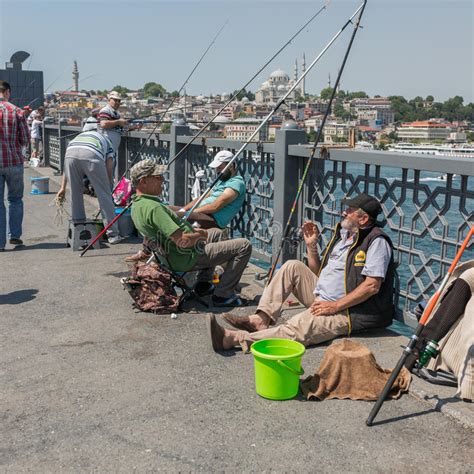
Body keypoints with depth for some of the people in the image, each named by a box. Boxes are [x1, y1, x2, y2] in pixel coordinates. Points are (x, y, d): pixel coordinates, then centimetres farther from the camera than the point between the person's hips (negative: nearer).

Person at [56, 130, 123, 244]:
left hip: (70, 154, 3)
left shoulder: (79, 137, 43)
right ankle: (113, 234, 11)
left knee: (75, 192, 21)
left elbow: (68, 166, 35)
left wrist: (63, 187, 37)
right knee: (104, 195, 7)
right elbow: (109, 171, 27)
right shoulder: (107, 143, 35)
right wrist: (108, 189, 37)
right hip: (92, 155, -3)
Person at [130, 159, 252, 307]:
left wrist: (193, 230, 8)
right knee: (244, 246, -8)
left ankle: (203, 283, 29)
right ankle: (222, 295, -3)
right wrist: (201, 235, -10)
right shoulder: (153, 207, -28)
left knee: (217, 233, 35)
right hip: (189, 258, -11)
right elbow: (183, 241, -31)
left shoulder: (136, 205, 5)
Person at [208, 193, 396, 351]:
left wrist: (335, 305, -22)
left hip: (347, 311, -8)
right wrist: (311, 245, 5)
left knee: (297, 328, -30)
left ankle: (235, 338, -38)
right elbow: (319, 272, 19)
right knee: (292, 266, -4)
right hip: (321, 299, 9)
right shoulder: (342, 234, 14)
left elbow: (372, 286, -21)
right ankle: (261, 319, -15)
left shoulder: (376, 241, -12)